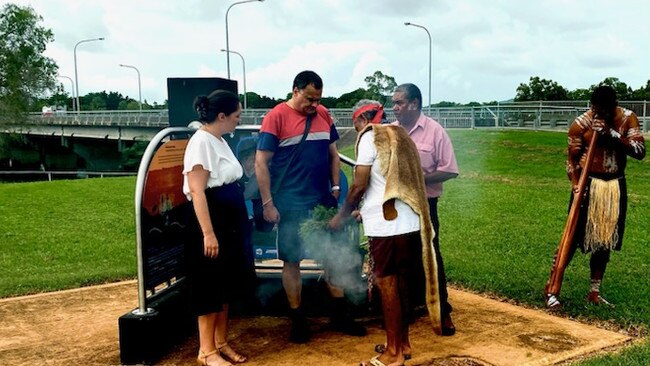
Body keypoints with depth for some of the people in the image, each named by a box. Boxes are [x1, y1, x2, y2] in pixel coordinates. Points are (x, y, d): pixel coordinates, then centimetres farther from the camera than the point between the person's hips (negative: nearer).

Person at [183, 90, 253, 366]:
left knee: (226, 286, 15)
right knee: (210, 287, 0)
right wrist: (208, 233, -27)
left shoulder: (219, 141, 12)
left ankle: (221, 343, 27)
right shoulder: (202, 142, -16)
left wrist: (240, 225, 20)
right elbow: (197, 191, -22)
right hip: (211, 221, -10)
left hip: (229, 222, 10)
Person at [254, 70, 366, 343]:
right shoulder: (276, 117, -10)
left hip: (323, 201, 5)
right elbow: (261, 163, -11)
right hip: (291, 205, -5)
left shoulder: (323, 115, 5)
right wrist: (267, 203, -14)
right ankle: (298, 321, 18)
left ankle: (340, 315, 25)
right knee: (292, 261, 5)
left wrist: (336, 188, 6)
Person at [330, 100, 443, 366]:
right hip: (410, 222, 8)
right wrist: (365, 211, 27)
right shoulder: (399, 136, 18)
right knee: (401, 284, 16)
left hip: (386, 224, -8)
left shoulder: (370, 137, -5)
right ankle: (403, 343, 27)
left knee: (387, 285, 1)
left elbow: (360, 186, -10)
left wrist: (341, 216, 4)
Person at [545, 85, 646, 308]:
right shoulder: (581, 124, -10)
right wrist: (575, 185, -22)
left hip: (616, 186, 4)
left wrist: (612, 134, -23)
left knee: (605, 242, 10)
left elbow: (640, 151, -12)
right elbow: (572, 159, -7)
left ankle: (594, 293, 21)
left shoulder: (628, 118, -2)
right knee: (573, 238, -7)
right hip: (588, 185, -4)